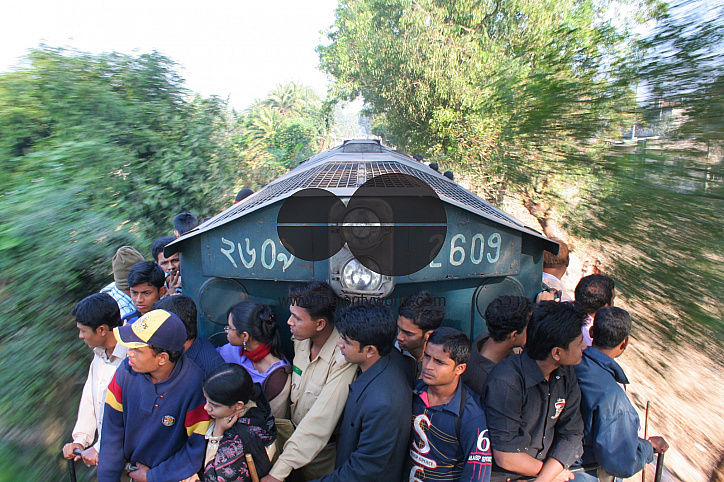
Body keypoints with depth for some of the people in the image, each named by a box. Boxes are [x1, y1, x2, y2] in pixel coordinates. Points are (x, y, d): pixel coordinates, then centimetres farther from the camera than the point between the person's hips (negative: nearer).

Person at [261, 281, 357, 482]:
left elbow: (320, 421, -31)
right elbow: (294, 391, 4)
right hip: (295, 435, 5)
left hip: (323, 448, -5)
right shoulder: (300, 341, -8)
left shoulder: (342, 359, -30)